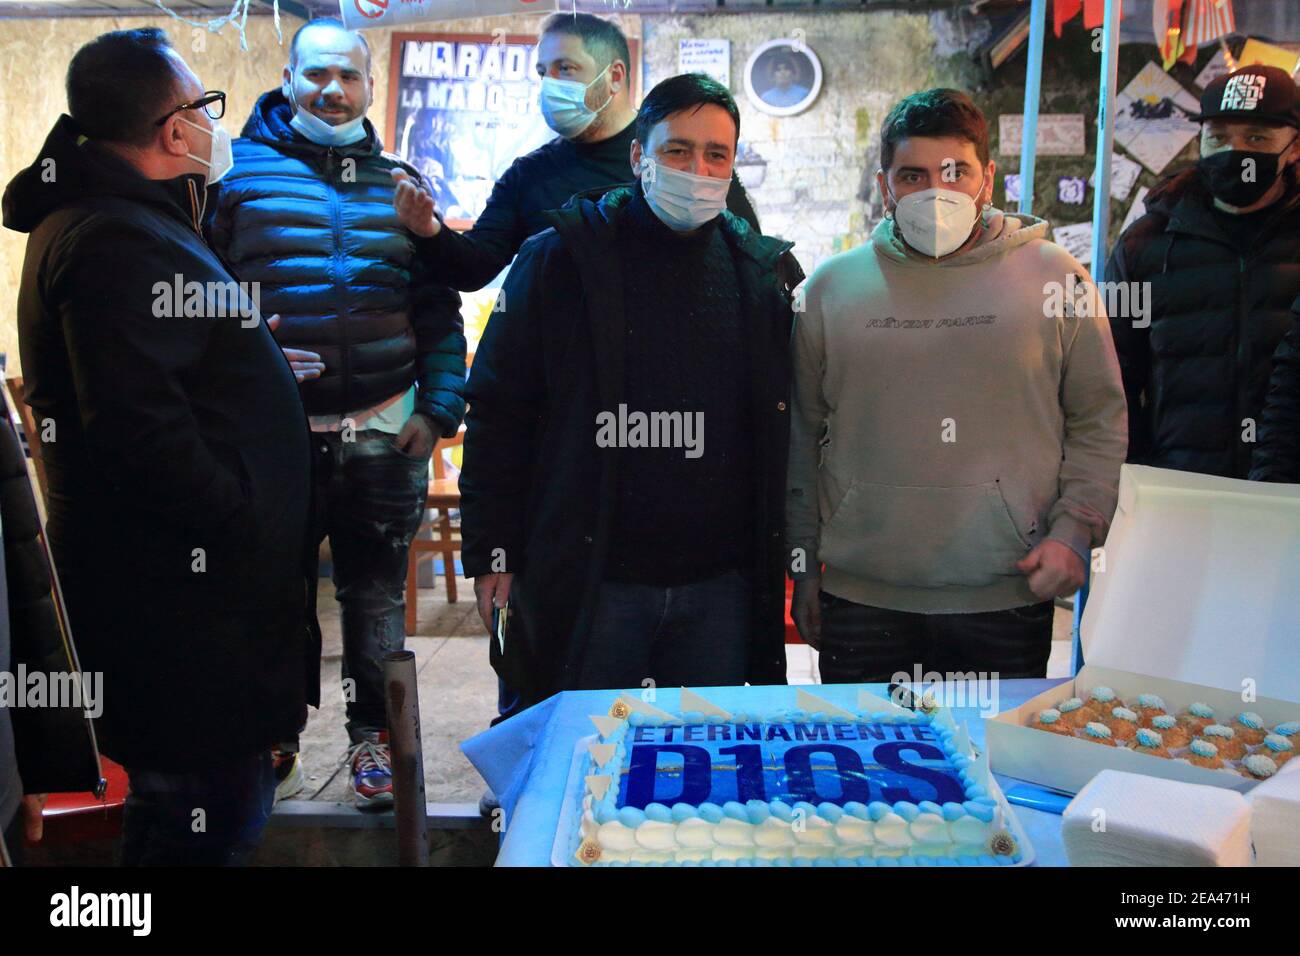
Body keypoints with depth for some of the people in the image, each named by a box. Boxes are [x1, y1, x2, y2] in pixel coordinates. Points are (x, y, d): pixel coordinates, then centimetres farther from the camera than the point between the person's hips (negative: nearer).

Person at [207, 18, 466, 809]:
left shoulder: (399, 182, 10)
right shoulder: (238, 170, 2)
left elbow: (438, 309, 9)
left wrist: (438, 407, 0)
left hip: (384, 431, 2)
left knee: (376, 594, 10)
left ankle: (374, 739, 25)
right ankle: (274, 744, 27)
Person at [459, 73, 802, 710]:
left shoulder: (765, 273, 6)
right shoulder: (560, 259, -1)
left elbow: (781, 430, 11)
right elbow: (498, 414, -1)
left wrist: (783, 555, 7)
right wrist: (490, 555, -5)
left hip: (722, 585, 3)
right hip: (587, 582, -2)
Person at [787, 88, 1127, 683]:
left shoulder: (1055, 277, 4)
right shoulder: (831, 287, 6)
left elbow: (1099, 421, 8)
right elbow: (801, 438, 10)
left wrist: (1075, 532, -4)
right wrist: (804, 568, 9)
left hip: (1008, 597, 0)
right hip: (860, 596, 1)